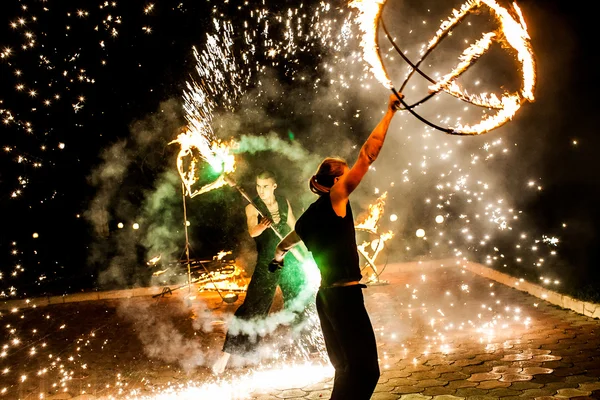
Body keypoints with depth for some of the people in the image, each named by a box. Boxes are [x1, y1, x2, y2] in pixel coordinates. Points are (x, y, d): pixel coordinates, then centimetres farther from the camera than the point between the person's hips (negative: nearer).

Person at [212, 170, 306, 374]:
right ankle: (226, 354, -5)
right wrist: (262, 226, -49)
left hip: (289, 260, 4)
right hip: (266, 264, -4)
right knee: (252, 308, -10)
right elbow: (252, 231, -27)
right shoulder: (252, 207, -8)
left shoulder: (284, 203, 3)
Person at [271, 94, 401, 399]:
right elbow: (367, 155, -11)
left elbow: (284, 245, 31)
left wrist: (277, 257, 54)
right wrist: (390, 112, -5)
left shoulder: (310, 216, 13)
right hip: (345, 294, -9)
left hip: (327, 296, 9)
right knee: (366, 370, -5)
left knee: (348, 370, 18)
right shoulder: (335, 199, -8)